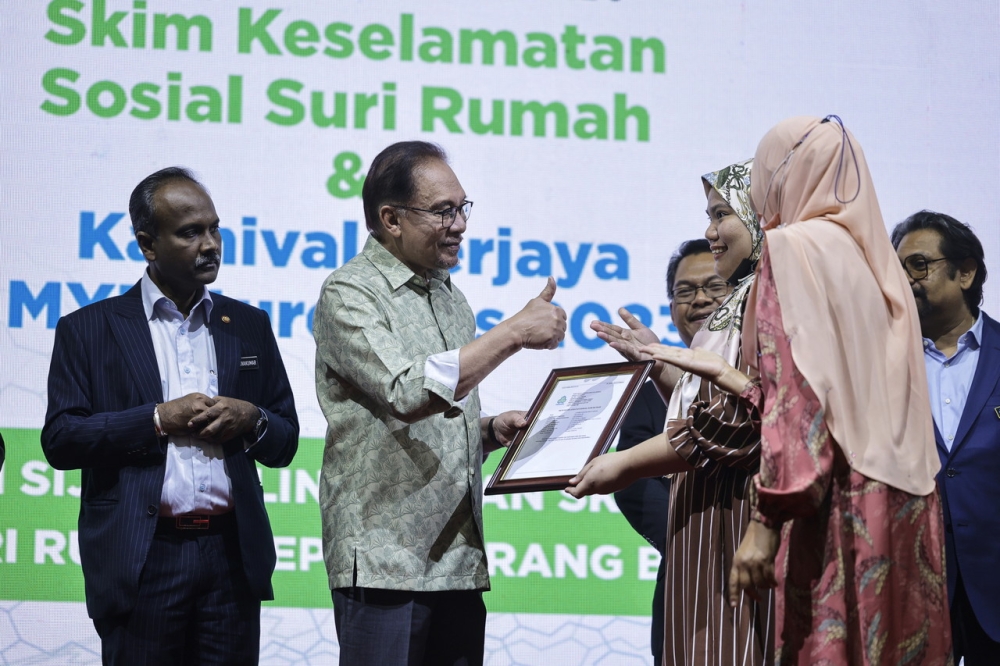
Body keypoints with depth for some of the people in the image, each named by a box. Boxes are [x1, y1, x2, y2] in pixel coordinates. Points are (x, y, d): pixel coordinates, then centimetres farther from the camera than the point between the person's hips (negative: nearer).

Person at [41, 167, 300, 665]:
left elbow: (285, 444, 16)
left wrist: (251, 419, -6)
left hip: (232, 554, 3)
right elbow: (60, 440, -4)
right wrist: (159, 419, -12)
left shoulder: (248, 326, 14)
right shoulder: (88, 329, 5)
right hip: (142, 562, -3)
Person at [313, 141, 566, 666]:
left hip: (461, 562, 7)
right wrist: (515, 333, -18)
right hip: (385, 563, -7)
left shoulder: (451, 298, 19)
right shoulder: (349, 294, -6)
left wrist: (492, 431, 6)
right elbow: (408, 395, -21)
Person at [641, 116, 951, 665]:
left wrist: (767, 520, -18)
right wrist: (725, 375, 27)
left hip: (837, 509, -8)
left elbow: (798, 390, -15)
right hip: (903, 509, 8)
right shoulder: (877, 260, 18)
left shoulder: (793, 246, -4)